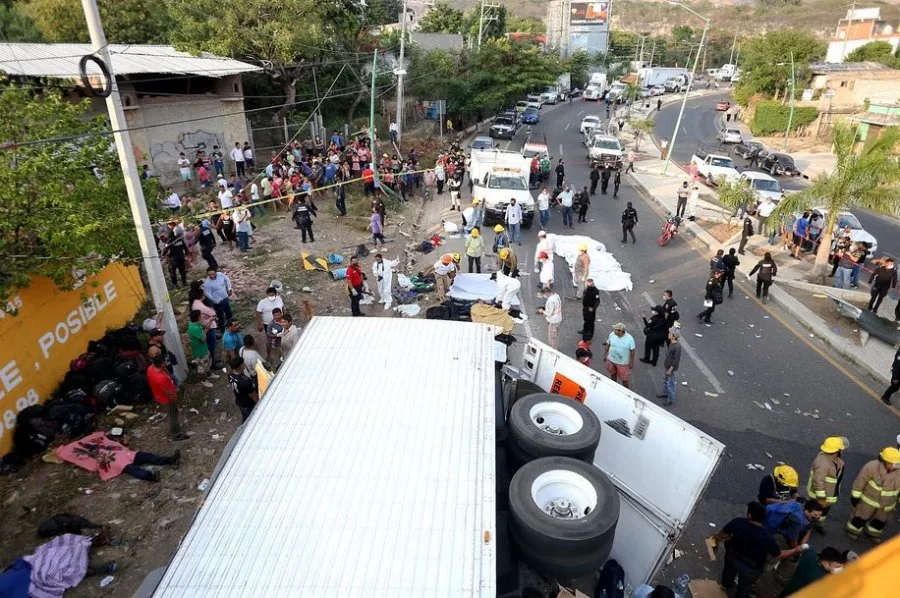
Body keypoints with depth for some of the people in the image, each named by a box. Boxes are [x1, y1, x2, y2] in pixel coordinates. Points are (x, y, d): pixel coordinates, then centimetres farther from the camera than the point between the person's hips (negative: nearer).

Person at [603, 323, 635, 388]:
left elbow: (632, 351, -13)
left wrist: (631, 362, -7)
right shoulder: (612, 334, -14)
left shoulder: (629, 339, -23)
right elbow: (607, 344, 1)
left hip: (623, 362, -4)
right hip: (611, 360, 4)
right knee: (612, 375, 25)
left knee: (624, 378, 10)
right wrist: (604, 355, 7)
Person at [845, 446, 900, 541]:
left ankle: (873, 533, 51)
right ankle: (853, 530, 42)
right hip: (869, 498, -4)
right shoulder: (872, 466, -32)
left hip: (887, 503, 4)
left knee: (881, 519, 24)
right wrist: (855, 496, -12)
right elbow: (860, 480, -19)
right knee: (862, 516, 16)